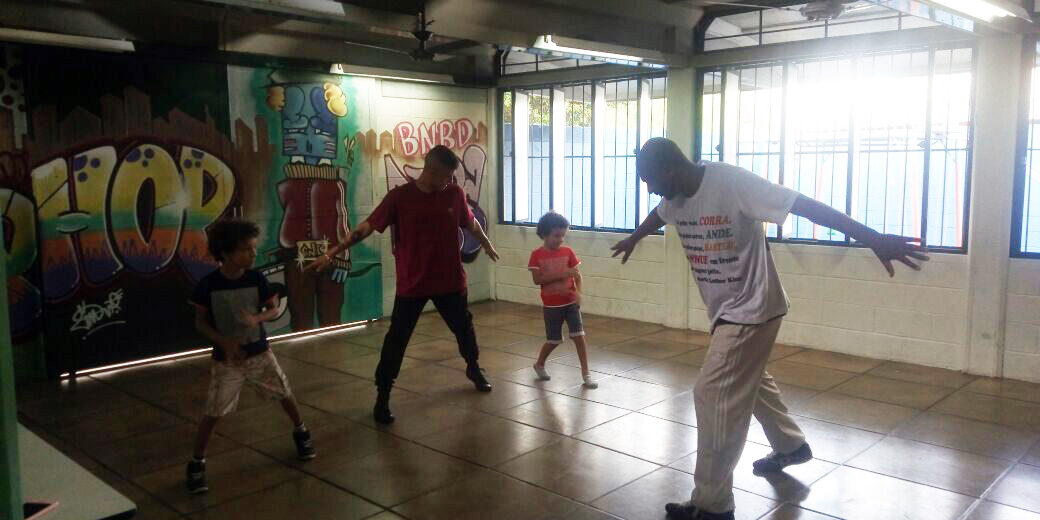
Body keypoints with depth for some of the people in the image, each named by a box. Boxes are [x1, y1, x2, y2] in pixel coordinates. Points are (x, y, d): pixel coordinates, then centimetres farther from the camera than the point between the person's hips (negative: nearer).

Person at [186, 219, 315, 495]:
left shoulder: (256, 278, -11)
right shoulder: (208, 284, -15)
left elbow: (274, 309, 0)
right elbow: (200, 322, -6)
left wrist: (256, 318, -22)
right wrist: (224, 342, -20)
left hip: (259, 352, 2)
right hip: (225, 358, -2)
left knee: (285, 394, 13)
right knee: (213, 413, -1)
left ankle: (300, 433, 39)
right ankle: (197, 463, 16)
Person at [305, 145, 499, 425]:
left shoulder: (455, 194, -4)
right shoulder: (399, 196, -12)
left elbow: (471, 223, 14)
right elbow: (367, 227, -11)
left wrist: (487, 245, 30)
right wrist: (332, 252, -15)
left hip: (450, 280, 3)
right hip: (411, 284, -3)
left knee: (464, 328, 21)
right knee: (396, 339, -1)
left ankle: (474, 369, 48)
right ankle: (382, 396, 12)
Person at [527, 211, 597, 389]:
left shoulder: (568, 252, -1)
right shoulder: (537, 255, -8)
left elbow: (577, 275, -1)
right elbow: (537, 280, -15)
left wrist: (578, 292, -19)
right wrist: (561, 274, -23)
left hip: (571, 302, 2)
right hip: (551, 305, -2)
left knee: (579, 336, -5)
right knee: (554, 340, 8)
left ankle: (586, 373, 4)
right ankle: (539, 364, 34)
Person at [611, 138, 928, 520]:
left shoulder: (733, 183, -26)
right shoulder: (675, 197, -1)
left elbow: (804, 205, -30)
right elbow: (657, 216, 23)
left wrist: (872, 238, -37)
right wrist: (633, 239, 45)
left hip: (751, 308, -9)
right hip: (725, 309, 9)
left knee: (714, 396, -9)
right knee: (750, 381, 25)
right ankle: (791, 446, 50)